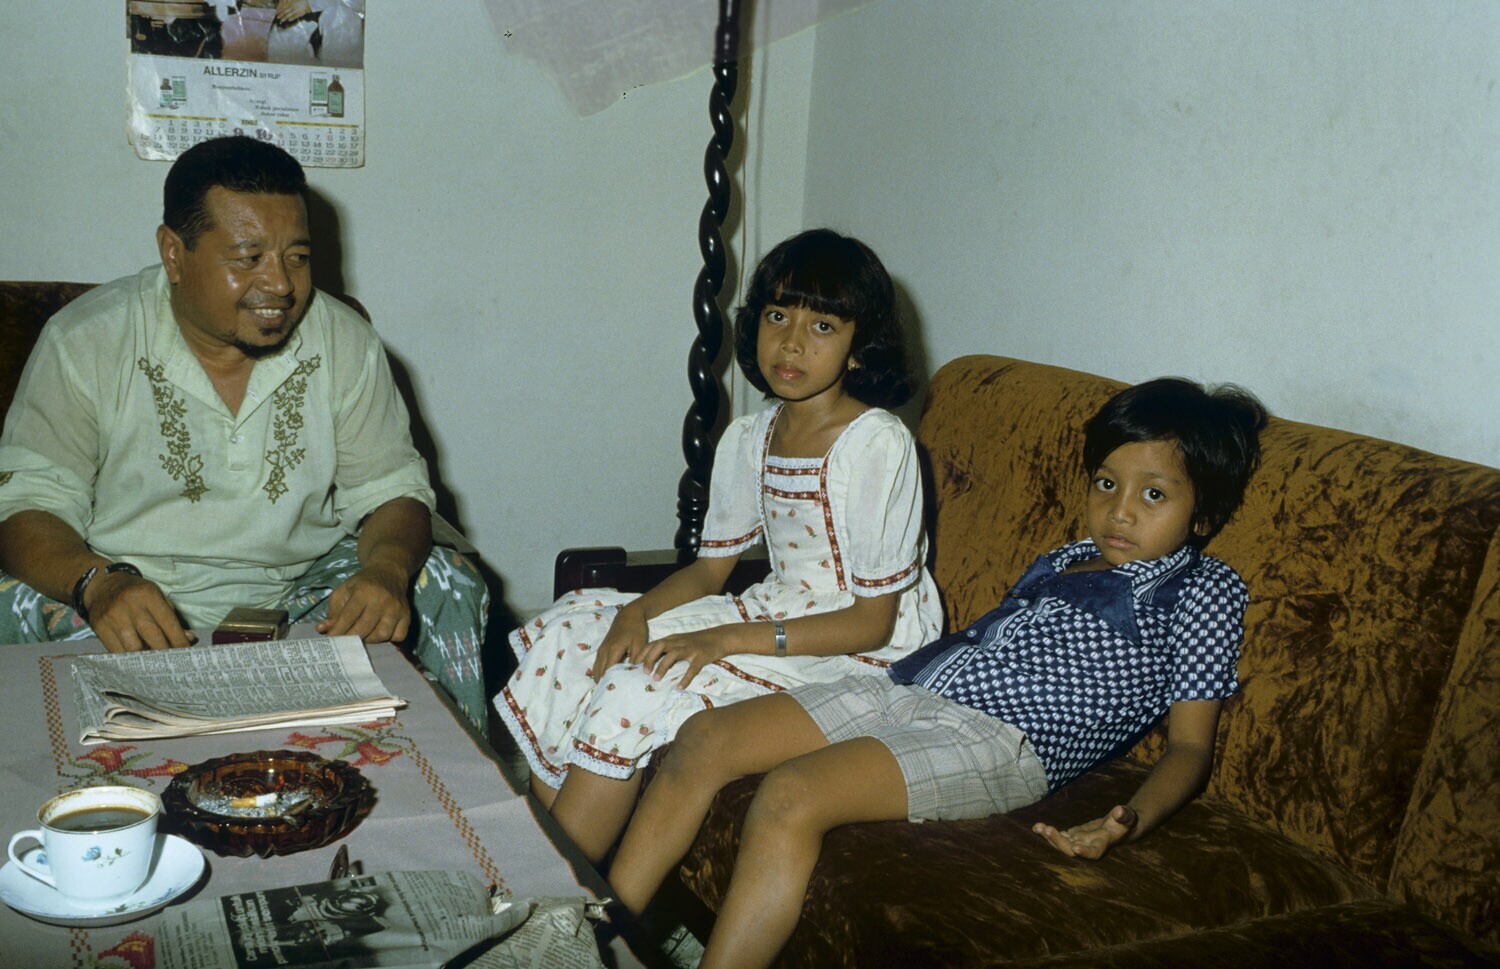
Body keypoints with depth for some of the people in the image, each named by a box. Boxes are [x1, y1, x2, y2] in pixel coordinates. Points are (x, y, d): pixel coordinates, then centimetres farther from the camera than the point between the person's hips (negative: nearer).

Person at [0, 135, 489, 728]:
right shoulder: (85, 344, -8)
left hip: (302, 592, 2)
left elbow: (392, 490, 1)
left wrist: (387, 569, -24)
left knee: (445, 586, -19)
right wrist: (98, 583, -35)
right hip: (138, 598, -2)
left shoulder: (344, 344, 0)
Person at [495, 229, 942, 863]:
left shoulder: (877, 445, -19)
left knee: (641, 686, -25)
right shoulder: (747, 440, 4)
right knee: (568, 632, -5)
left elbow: (873, 621, -19)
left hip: (858, 649, -8)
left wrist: (725, 640, -26)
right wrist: (638, 611, -12)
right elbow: (710, 570, 11)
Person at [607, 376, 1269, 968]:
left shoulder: (1205, 592, 6)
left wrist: (1131, 822, -22)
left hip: (1002, 739, -8)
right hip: (906, 688, 8)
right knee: (704, 738, -7)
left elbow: (1190, 743, 0)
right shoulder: (1062, 561, 26)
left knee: (790, 794, -31)